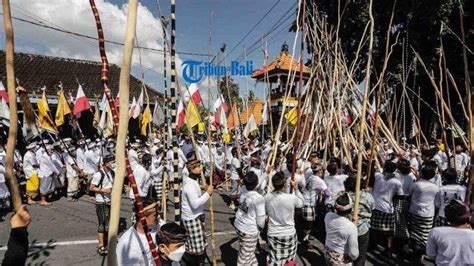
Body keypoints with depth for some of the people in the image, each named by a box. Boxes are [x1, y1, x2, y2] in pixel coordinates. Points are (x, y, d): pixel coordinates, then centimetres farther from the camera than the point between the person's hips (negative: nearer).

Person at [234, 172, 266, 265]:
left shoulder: (243, 189, -9)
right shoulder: (259, 198, -26)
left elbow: (254, 186, 14)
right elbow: (260, 221, -19)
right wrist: (261, 227, 2)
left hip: (238, 225, 7)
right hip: (249, 230, -7)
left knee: (249, 250, 29)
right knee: (245, 255, 13)